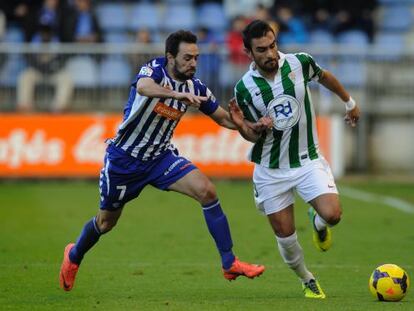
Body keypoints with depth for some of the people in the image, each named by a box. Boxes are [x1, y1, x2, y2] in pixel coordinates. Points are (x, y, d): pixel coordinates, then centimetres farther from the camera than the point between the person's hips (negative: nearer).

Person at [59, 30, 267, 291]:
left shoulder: (195, 87, -7)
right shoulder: (154, 70, -22)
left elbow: (224, 118, 5)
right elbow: (143, 87, -48)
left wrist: (249, 125, -15)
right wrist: (181, 95, -64)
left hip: (161, 156, 4)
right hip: (124, 158, -4)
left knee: (207, 191, -19)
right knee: (106, 222, 13)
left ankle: (230, 263, -15)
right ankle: (74, 256, 45)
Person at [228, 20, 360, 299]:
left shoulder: (300, 63, -11)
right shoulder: (244, 88, -13)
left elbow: (325, 77, 13)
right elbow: (255, 135, -3)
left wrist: (350, 102, 25)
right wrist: (242, 126, -26)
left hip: (308, 160, 0)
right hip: (271, 169, 0)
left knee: (332, 214, -20)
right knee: (285, 235, 1)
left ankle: (318, 223, 19)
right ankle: (308, 280, 29)